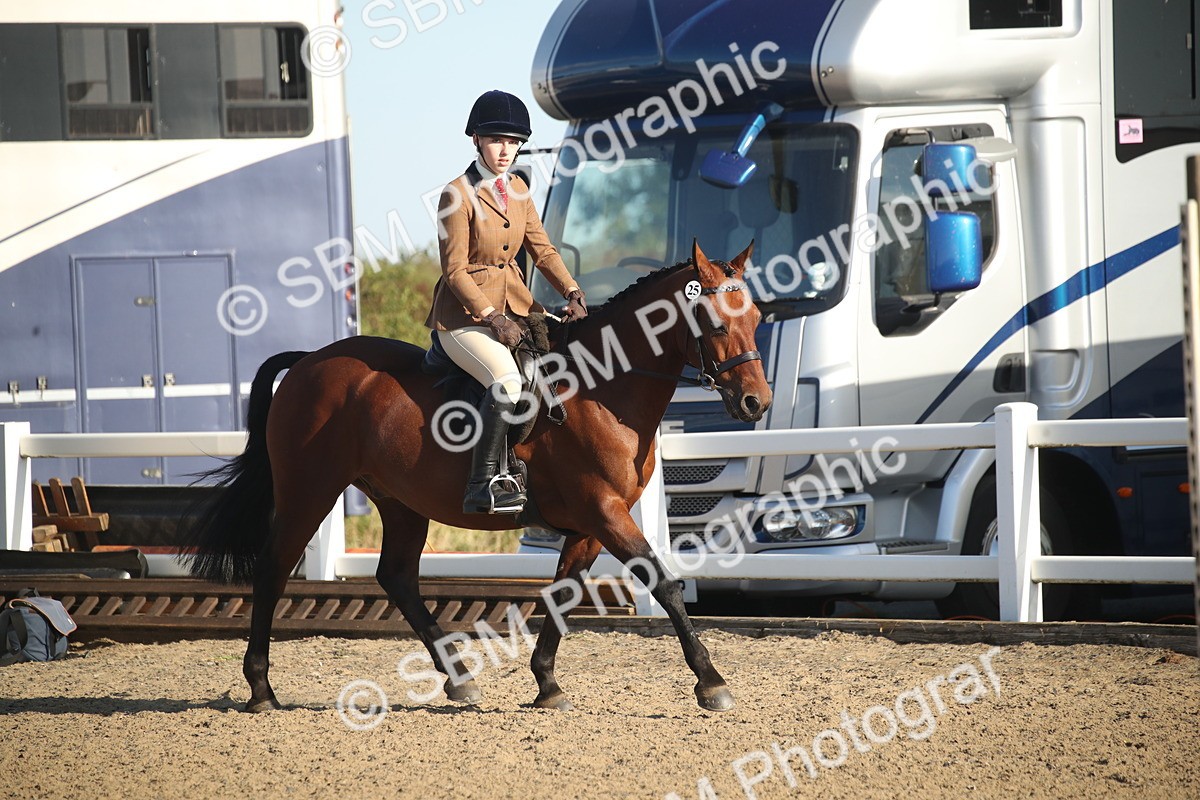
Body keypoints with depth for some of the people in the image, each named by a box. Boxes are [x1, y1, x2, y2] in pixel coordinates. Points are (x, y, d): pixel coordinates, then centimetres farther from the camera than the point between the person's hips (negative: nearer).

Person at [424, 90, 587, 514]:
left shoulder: (517, 189, 10)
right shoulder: (458, 195, -12)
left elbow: (542, 249, 10)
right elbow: (455, 271, -14)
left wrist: (571, 292, -7)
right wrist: (492, 317, -22)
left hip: (515, 304, 8)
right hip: (464, 314, -8)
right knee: (507, 381, -33)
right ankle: (482, 487, -29)